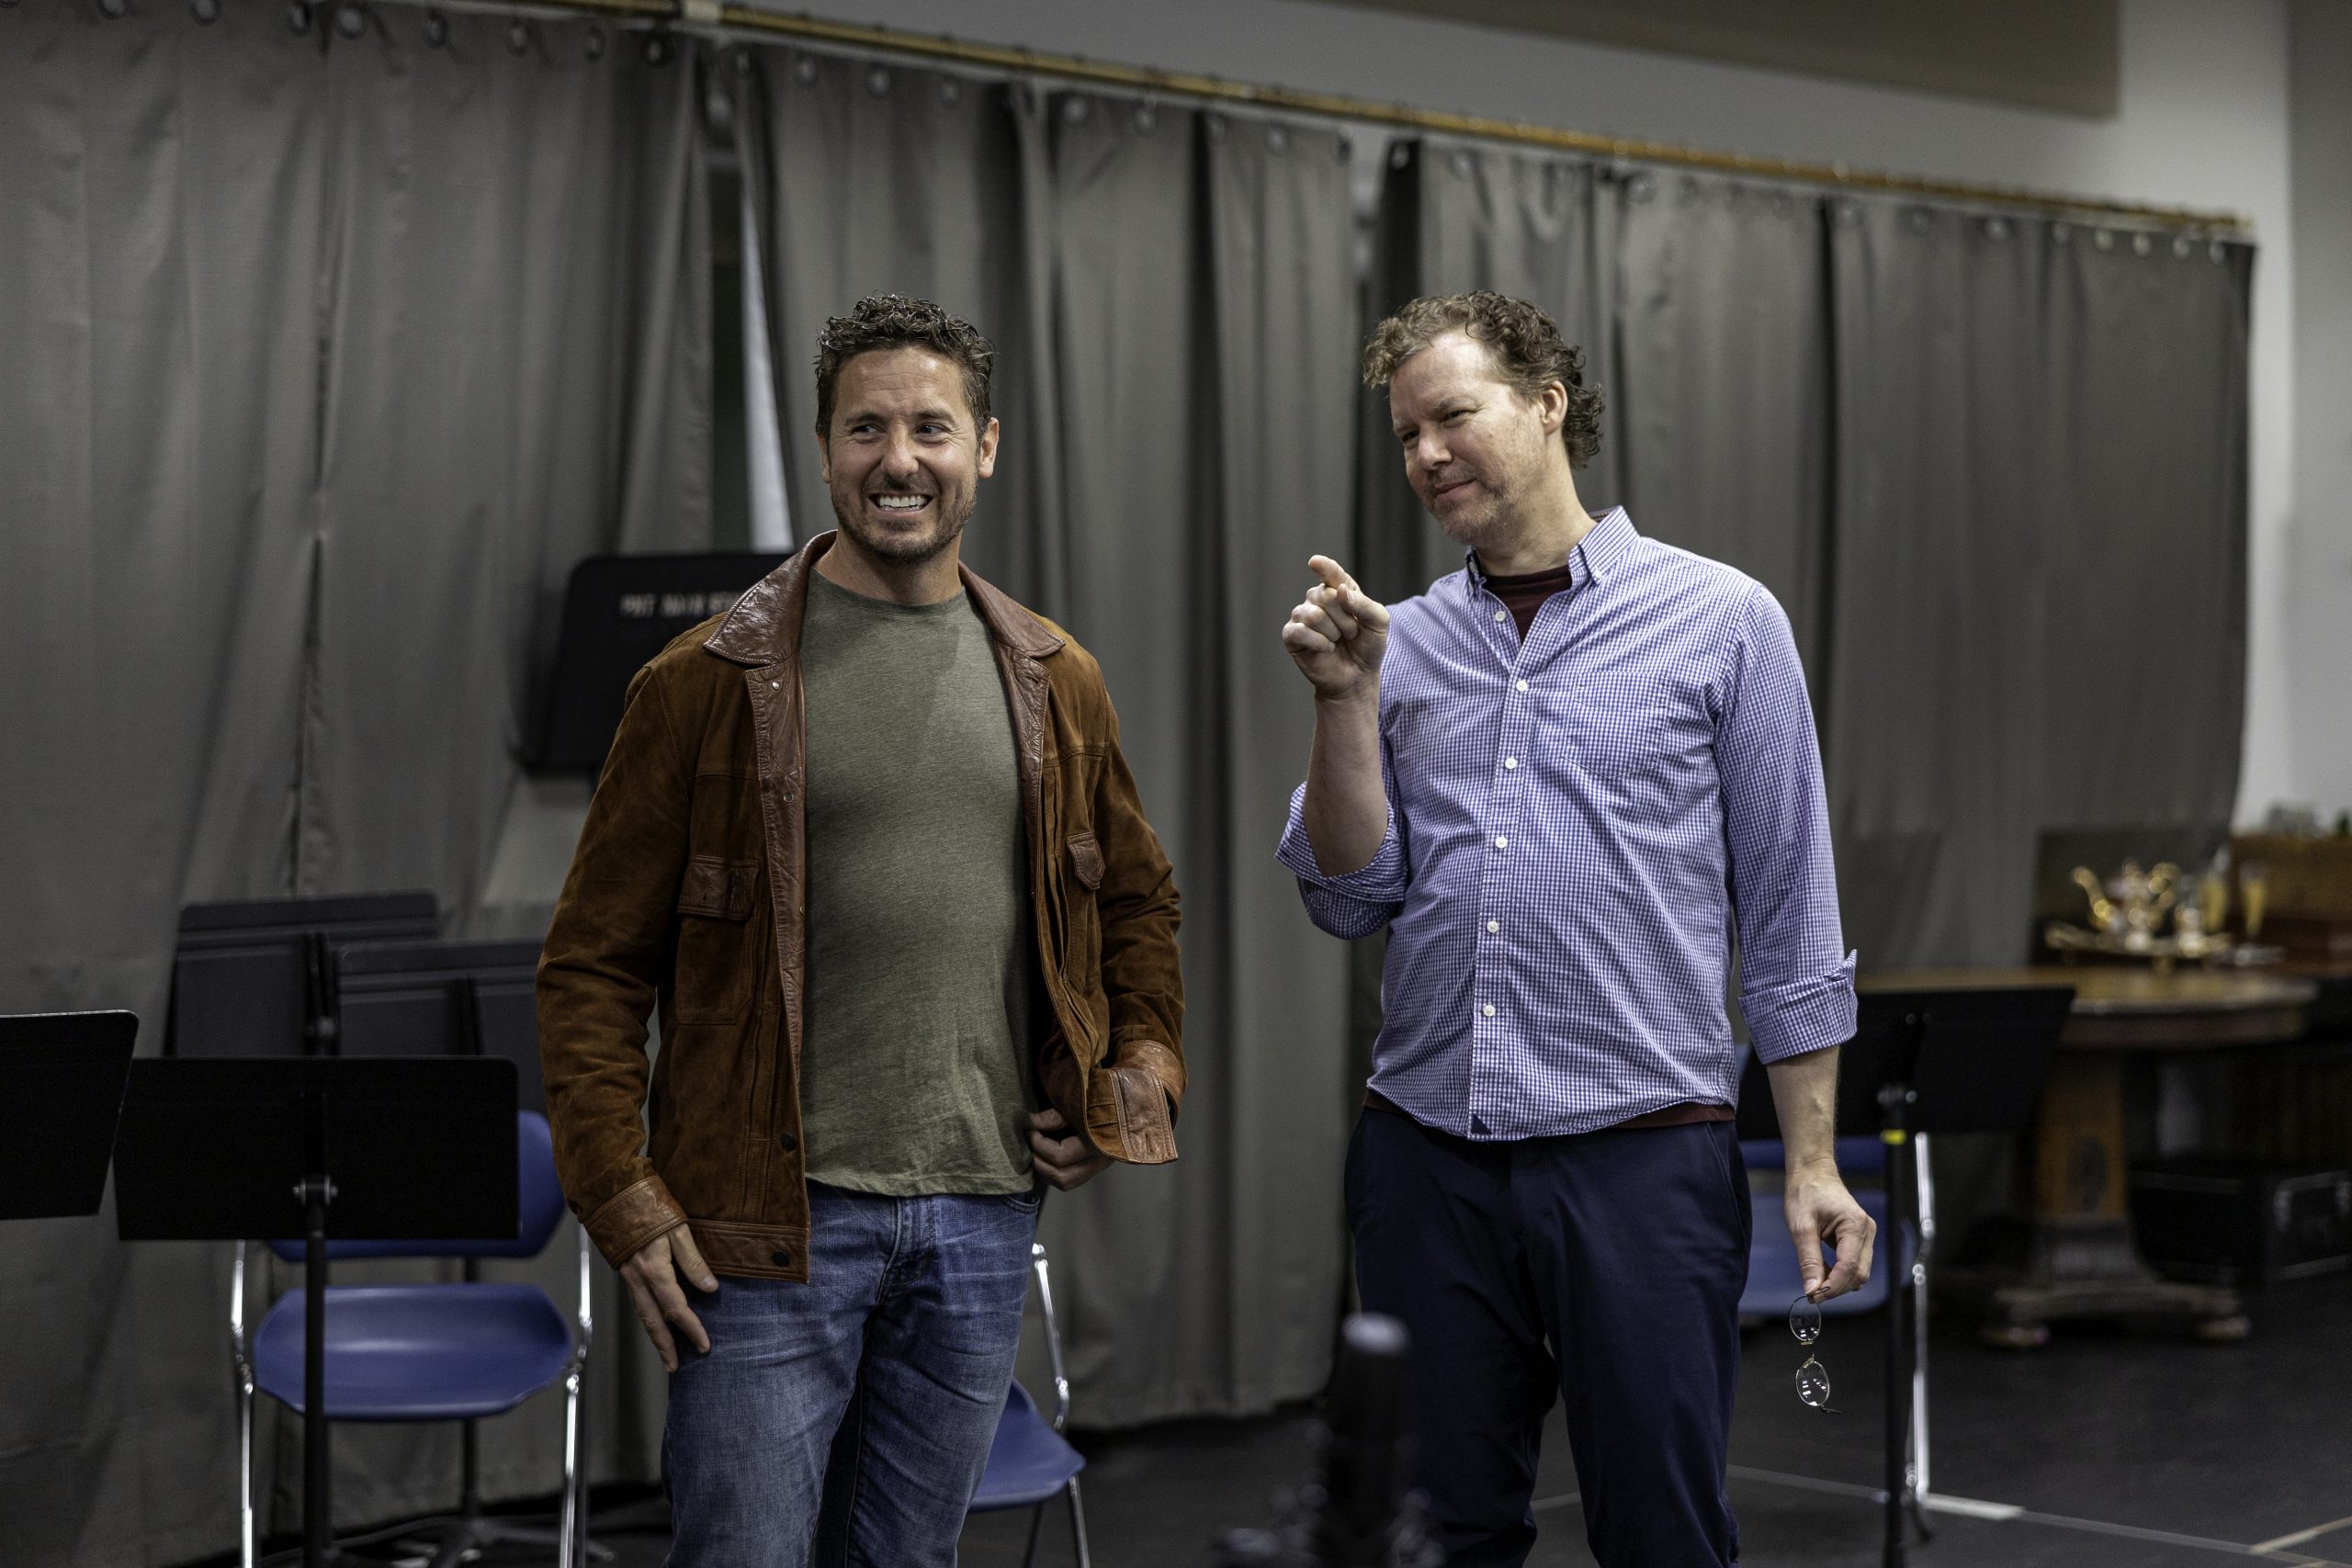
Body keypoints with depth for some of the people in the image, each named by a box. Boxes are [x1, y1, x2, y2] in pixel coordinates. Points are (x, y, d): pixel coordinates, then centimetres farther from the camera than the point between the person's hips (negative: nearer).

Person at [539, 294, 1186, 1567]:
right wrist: (620, 1192, -10)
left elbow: (1136, 896, 23)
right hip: (770, 1220, -4)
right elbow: (595, 960, -3)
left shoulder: (1054, 682, 10)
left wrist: (1140, 1070, 8)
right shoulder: (710, 679, -3)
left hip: (983, 1213, 4)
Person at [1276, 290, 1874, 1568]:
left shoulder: (1721, 622, 1)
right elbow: (1352, 899, 6)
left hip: (1642, 1161, -3)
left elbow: (1788, 913, 2)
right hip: (1425, 1161, 4)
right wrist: (1344, 700, -6)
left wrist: (1811, 1161, -2)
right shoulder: (1401, 645, 11)